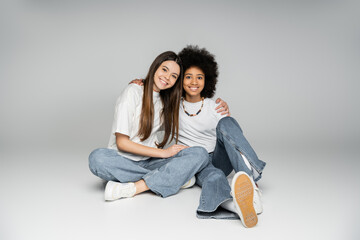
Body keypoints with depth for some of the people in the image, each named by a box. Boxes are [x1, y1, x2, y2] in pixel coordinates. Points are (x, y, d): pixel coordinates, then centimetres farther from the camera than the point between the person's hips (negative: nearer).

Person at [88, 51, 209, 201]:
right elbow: (122, 142, -12)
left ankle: (134, 187, -30)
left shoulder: (167, 102, 13)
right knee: (97, 157, -36)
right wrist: (163, 152, -13)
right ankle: (174, 178, -29)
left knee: (200, 154, -19)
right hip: (124, 161, -4)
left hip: (150, 162, 5)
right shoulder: (134, 92, -6)